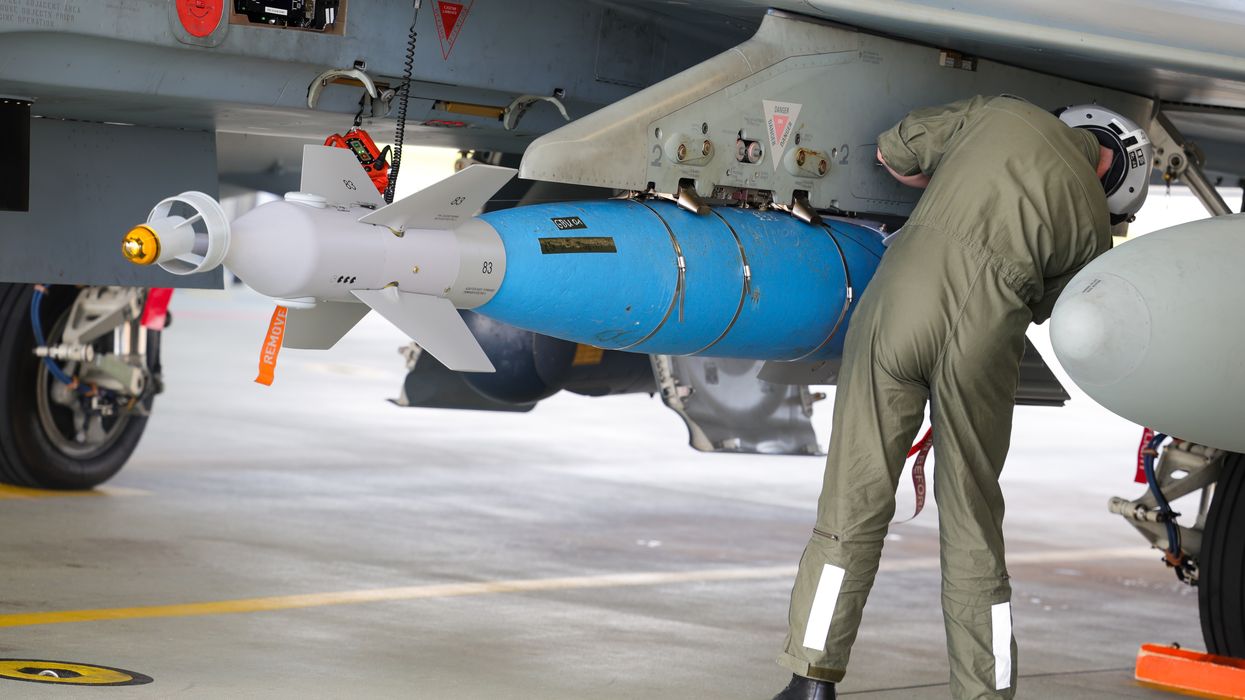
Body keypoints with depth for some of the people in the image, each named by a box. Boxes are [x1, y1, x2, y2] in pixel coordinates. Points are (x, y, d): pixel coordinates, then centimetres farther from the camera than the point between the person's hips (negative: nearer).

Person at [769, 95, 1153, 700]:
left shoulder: (999, 113, 19)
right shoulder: (1093, 222, 19)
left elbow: (893, 152, 22)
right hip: (986, 342, 0)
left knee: (855, 503, 3)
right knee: (973, 526, 12)